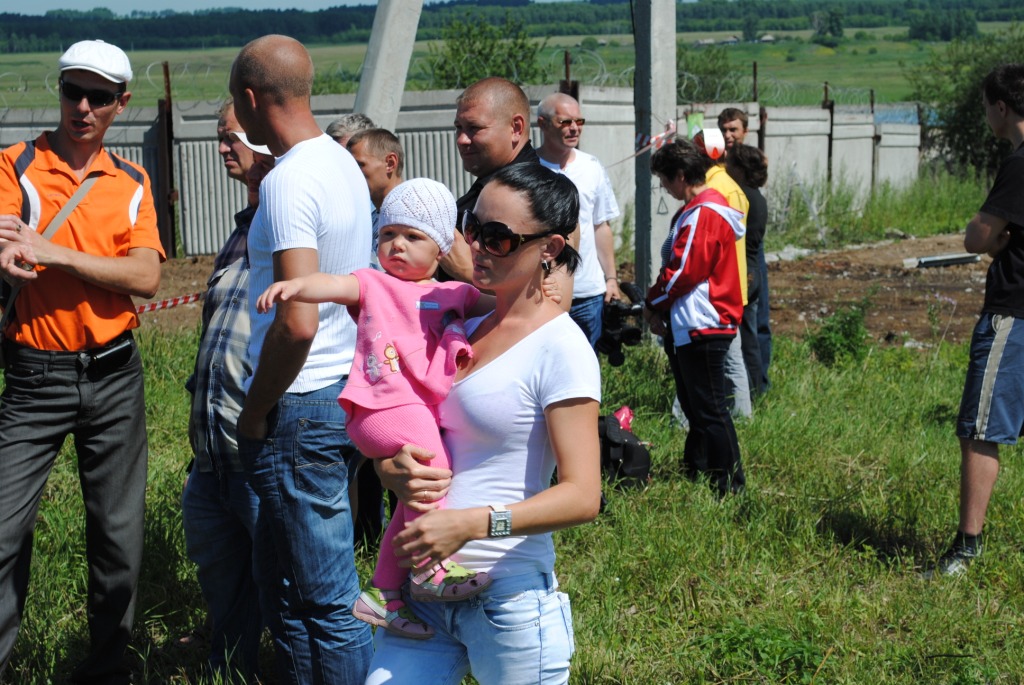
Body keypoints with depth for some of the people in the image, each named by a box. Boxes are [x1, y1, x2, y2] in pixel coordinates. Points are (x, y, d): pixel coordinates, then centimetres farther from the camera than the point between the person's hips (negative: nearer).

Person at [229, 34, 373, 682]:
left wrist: (255, 413, -13)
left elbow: (297, 323, -27)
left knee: (329, 599, 0)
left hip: (301, 409, -10)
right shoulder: (343, 163, 10)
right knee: (278, 569, 22)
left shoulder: (290, 180, -19)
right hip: (343, 392, 10)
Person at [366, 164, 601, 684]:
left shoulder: (559, 347, -11)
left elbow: (582, 496, -18)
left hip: (510, 596, -6)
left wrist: (473, 523, -28)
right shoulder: (463, 329, 11)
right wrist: (396, 471, -7)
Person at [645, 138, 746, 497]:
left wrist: (652, 303, -5)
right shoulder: (697, 209, 16)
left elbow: (681, 272, -21)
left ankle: (730, 486, 1)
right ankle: (695, 471, 27)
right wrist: (660, 307, 7)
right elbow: (678, 264, 18)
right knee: (695, 406, 17)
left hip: (701, 328, -11)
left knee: (709, 409, -5)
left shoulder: (703, 215, -18)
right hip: (686, 326, 11)